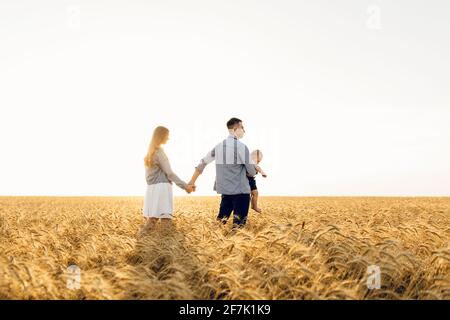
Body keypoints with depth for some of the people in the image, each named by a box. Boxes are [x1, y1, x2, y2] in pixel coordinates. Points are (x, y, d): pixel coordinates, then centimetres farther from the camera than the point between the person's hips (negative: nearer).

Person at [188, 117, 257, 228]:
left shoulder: (219, 146, 7)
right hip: (240, 191, -6)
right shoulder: (241, 146, -11)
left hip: (224, 189, 6)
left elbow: (203, 163, 13)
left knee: (222, 219, 17)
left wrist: (192, 181, 21)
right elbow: (252, 171, -8)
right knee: (239, 222, 0)